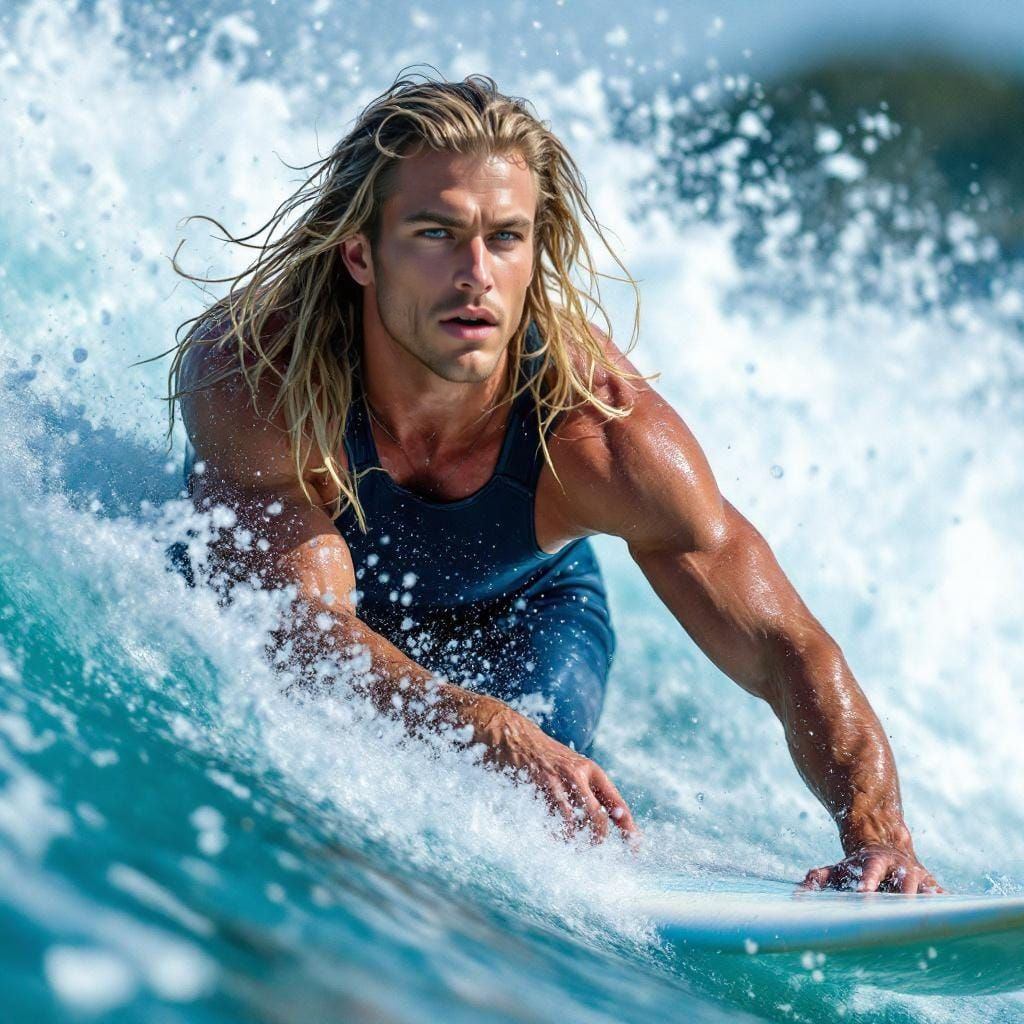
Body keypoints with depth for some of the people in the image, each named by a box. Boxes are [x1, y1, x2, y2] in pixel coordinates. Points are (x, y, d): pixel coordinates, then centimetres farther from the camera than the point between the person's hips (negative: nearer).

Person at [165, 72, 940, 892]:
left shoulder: (599, 422, -36)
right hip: (258, 589, 1)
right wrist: (496, 733, -64)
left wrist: (876, 837, -50)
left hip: (518, 609, -1)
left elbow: (787, 651, -33)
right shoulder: (246, 376, -39)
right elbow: (304, 624, -46)